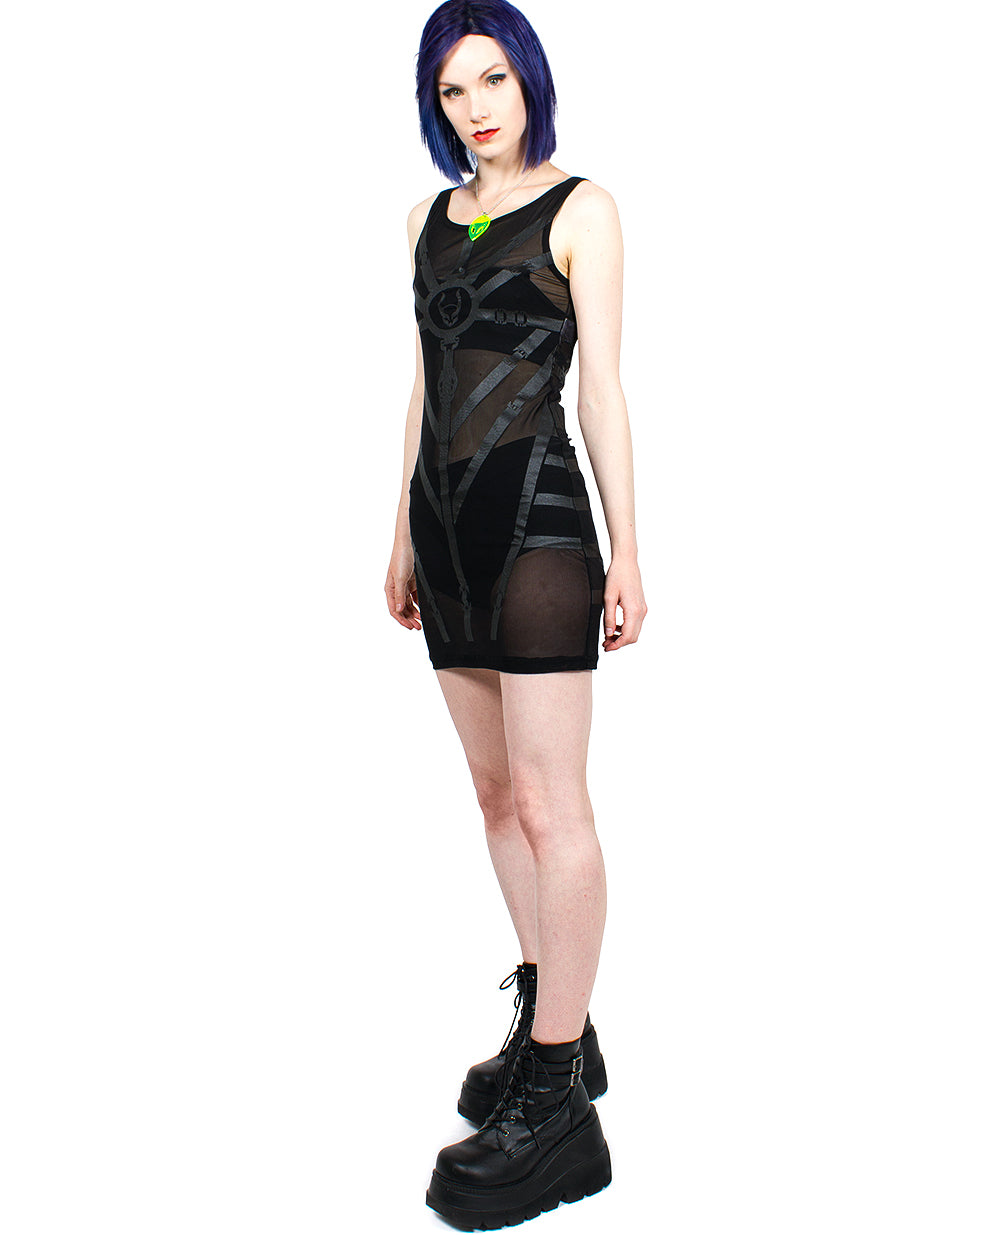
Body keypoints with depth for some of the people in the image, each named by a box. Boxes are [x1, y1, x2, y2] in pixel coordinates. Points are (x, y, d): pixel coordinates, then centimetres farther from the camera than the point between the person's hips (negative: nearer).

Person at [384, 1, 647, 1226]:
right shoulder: (430, 217, 18)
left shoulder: (580, 208, 1)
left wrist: (626, 551, -8)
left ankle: (558, 1107, -1)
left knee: (548, 802, -8)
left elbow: (603, 388, -4)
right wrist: (403, 537, 18)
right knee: (497, 790, 10)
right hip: (447, 517, 7)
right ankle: (555, 1027, 24)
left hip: (538, 514, -7)